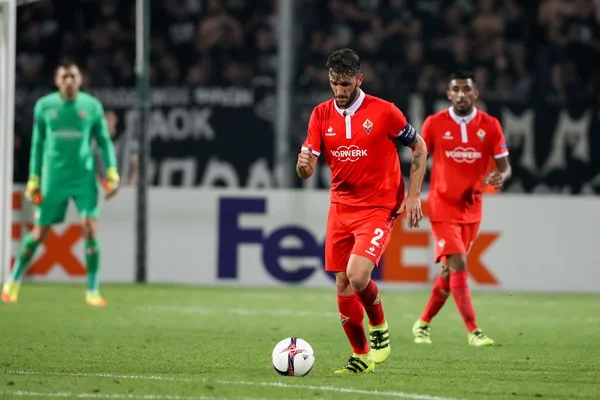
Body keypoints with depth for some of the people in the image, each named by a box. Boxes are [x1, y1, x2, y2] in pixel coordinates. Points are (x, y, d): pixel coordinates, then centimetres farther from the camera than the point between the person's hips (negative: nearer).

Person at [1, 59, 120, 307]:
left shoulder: (92, 106, 1)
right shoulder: (44, 106, 1)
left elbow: (104, 141, 7)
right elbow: (38, 144, 8)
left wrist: (112, 173, -3)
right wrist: (33, 180, 5)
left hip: (84, 177, 0)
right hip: (53, 179, 0)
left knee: (90, 230, -12)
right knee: (39, 233, 5)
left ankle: (92, 291, -3)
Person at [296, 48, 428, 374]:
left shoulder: (383, 112, -9)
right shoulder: (321, 115, 2)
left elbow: (418, 147, 3)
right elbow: (306, 172, 0)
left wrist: (413, 195, -4)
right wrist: (303, 163, -24)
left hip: (379, 208, -5)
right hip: (340, 208, 5)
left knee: (357, 276, -22)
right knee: (343, 286, 3)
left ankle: (379, 328, 8)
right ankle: (361, 356, 19)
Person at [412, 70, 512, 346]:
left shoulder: (490, 126, -2)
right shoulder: (434, 124, -6)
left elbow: (504, 167, 0)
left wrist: (499, 177, -24)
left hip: (471, 210, 3)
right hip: (442, 207, -3)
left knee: (450, 271, 11)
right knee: (458, 266, -16)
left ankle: (423, 324, 29)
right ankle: (473, 331, -16)